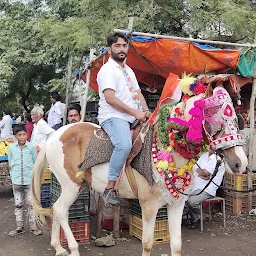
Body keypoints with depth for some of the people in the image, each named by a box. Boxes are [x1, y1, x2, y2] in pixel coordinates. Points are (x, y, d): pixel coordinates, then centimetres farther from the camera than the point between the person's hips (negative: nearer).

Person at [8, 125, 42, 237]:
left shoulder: (31, 147, -5)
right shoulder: (11, 148, 1)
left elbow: (36, 162, 3)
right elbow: (10, 164, 10)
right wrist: (13, 175, 3)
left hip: (30, 180, -2)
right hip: (16, 181, 2)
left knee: (31, 204, 5)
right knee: (18, 204, 11)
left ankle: (33, 226, 15)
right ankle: (19, 227, 21)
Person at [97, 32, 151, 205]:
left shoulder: (129, 71, 24)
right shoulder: (107, 70, -4)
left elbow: (138, 93, 22)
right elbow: (110, 98, -15)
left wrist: (145, 110, 1)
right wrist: (135, 113, -16)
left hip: (134, 118, 9)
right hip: (113, 116, -9)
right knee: (125, 145, -34)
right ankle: (110, 188, -25)